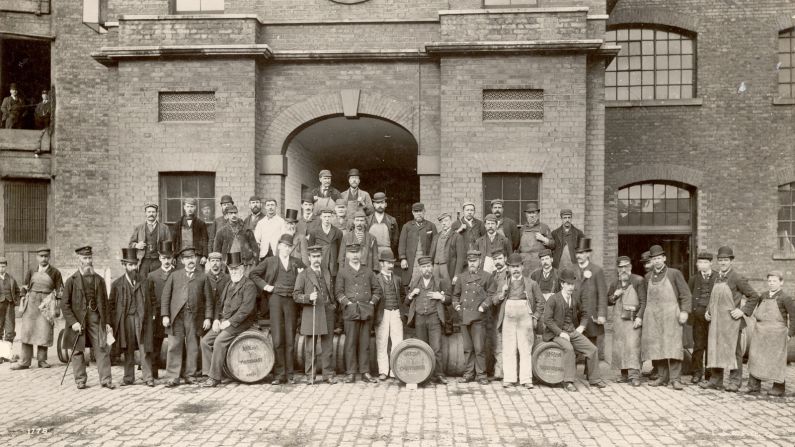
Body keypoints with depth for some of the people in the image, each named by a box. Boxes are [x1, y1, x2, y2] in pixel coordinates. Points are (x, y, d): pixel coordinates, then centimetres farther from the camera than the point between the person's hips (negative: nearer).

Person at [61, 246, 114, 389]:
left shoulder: (99, 280, 10)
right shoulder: (71, 280, 1)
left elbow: (105, 302, 12)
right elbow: (65, 304, -1)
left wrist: (107, 322, 6)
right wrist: (72, 322, -11)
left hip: (96, 319, 2)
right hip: (78, 320, -2)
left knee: (102, 349, -3)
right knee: (78, 351, 5)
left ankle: (106, 380, 1)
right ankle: (80, 380, 17)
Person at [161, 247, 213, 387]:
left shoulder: (202, 277, 9)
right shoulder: (174, 276, 11)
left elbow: (208, 299, 7)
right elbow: (166, 296, 8)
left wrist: (208, 317, -1)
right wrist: (165, 315, -2)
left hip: (194, 316, 0)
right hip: (176, 316, 0)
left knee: (193, 347, 4)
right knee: (174, 347, -2)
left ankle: (190, 375, 14)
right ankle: (173, 377, 4)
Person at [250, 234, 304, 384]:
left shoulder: (297, 263, 15)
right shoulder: (270, 261, 9)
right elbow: (253, 274, 10)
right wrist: (265, 285, -1)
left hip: (291, 300, 2)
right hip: (275, 299, -2)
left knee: (290, 338, 3)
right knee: (277, 339, -4)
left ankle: (289, 374, 10)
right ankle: (279, 374, 3)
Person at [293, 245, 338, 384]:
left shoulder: (327, 272, 16)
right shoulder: (303, 275, 2)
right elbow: (296, 295, -3)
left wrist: (334, 303, 13)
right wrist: (308, 297, -19)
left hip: (327, 312, 4)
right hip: (311, 314, -3)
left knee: (327, 345, 5)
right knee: (310, 347, 1)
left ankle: (328, 374, 12)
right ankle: (310, 376, 9)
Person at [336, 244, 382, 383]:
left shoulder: (368, 271, 14)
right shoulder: (343, 272, 7)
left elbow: (378, 290, 15)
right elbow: (338, 291, 3)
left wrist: (372, 302, 2)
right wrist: (348, 303, -9)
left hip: (367, 312, 2)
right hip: (350, 311, -2)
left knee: (365, 343, 5)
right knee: (351, 343, -2)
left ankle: (365, 372, 10)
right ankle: (351, 373, 4)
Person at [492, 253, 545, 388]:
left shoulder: (531, 283, 9)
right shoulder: (503, 282, 13)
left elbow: (540, 302, 11)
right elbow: (494, 300, 13)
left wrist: (536, 317, 3)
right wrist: (502, 293, -5)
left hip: (525, 317, -1)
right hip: (508, 317, 1)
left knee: (526, 349, -1)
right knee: (508, 349, 1)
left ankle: (526, 379, 4)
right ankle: (509, 378, 6)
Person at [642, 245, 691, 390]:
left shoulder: (674, 273, 3)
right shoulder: (648, 277, 15)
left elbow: (685, 293, 0)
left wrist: (684, 311, -11)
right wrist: (643, 315, 14)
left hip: (670, 314, -4)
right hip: (652, 315, 4)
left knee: (672, 345, -9)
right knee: (656, 346, 2)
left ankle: (675, 378, -5)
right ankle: (662, 377, 10)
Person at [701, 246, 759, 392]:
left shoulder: (737, 277, -8)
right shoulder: (718, 278, 13)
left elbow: (754, 296, -6)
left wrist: (743, 311, -13)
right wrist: (708, 311, 13)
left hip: (731, 320, -7)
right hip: (716, 320, 7)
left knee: (733, 350, 1)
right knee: (714, 349, 9)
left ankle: (735, 381, 10)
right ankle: (716, 380, 18)